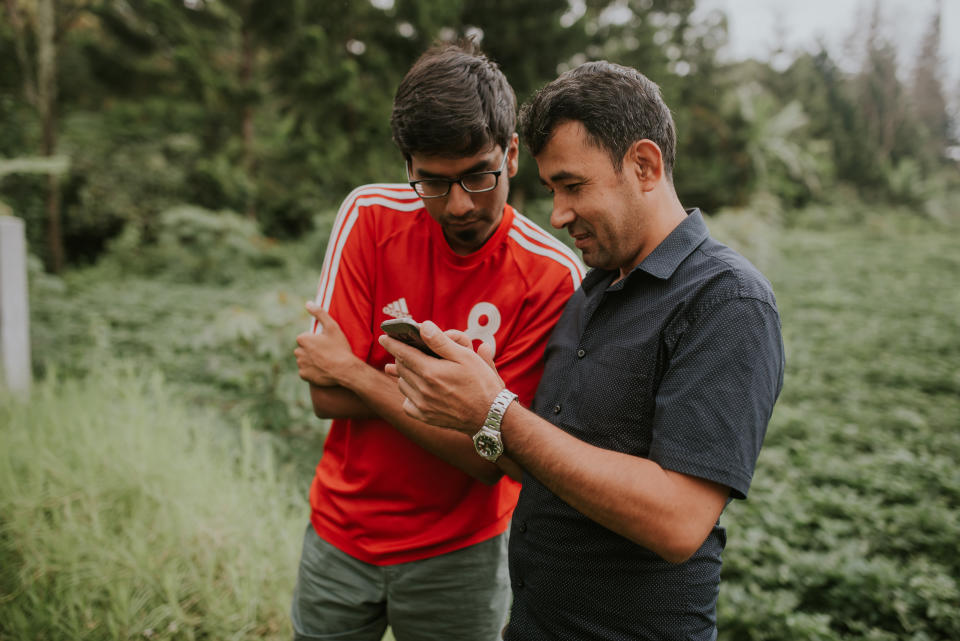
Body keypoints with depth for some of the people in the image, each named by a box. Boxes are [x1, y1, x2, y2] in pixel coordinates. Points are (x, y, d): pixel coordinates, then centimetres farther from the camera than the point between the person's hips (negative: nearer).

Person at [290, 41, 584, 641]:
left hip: (458, 554, -2)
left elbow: (489, 457, -20)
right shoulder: (371, 217, -12)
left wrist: (352, 372, -18)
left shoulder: (554, 274, -19)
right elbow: (327, 397, -13)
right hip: (339, 533, 2)